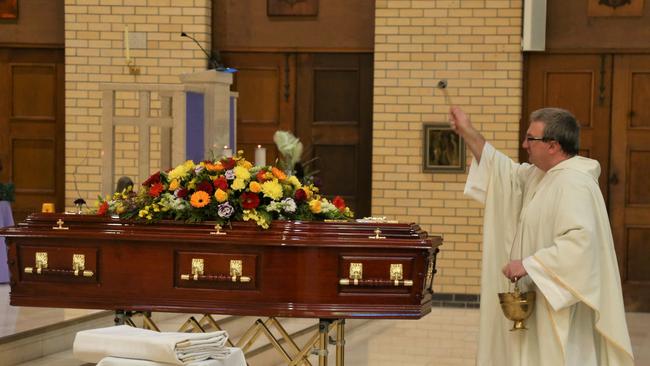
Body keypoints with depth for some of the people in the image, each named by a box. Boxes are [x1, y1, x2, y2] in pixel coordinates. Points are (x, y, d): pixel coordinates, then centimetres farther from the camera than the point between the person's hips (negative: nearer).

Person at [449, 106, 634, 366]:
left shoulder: (574, 184, -21)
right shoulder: (541, 175, 11)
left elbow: (580, 242, -32)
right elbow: (507, 174, 24)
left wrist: (529, 265, -28)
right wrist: (469, 134, 17)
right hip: (541, 301, 10)